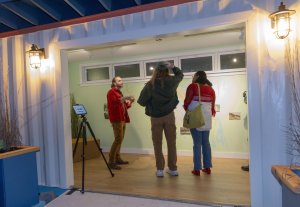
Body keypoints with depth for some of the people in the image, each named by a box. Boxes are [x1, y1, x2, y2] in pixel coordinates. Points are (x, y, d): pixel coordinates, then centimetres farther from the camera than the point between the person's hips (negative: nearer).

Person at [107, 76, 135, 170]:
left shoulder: (119, 92, 23)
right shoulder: (111, 92, -5)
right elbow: (113, 103, -21)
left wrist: (129, 102, 6)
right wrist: (124, 98, -25)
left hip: (122, 119, 9)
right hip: (116, 119, -9)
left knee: (120, 139, 10)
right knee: (118, 139, -14)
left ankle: (117, 158, 19)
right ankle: (111, 162, -10)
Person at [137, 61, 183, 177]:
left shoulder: (150, 85, -9)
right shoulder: (171, 81, -2)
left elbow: (141, 102, -9)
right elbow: (180, 74, 20)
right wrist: (171, 66, 17)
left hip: (155, 117, -1)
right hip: (169, 115, 2)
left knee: (157, 144, 10)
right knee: (171, 143, 10)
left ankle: (160, 169, 13)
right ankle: (173, 169, 18)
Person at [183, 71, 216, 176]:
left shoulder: (193, 86, -5)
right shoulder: (210, 89, 9)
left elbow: (187, 101, -7)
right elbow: (213, 103, 9)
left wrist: (187, 109, 12)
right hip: (207, 118, 5)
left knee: (197, 143, -1)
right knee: (206, 142, 12)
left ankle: (197, 169, 5)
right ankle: (207, 167, 18)